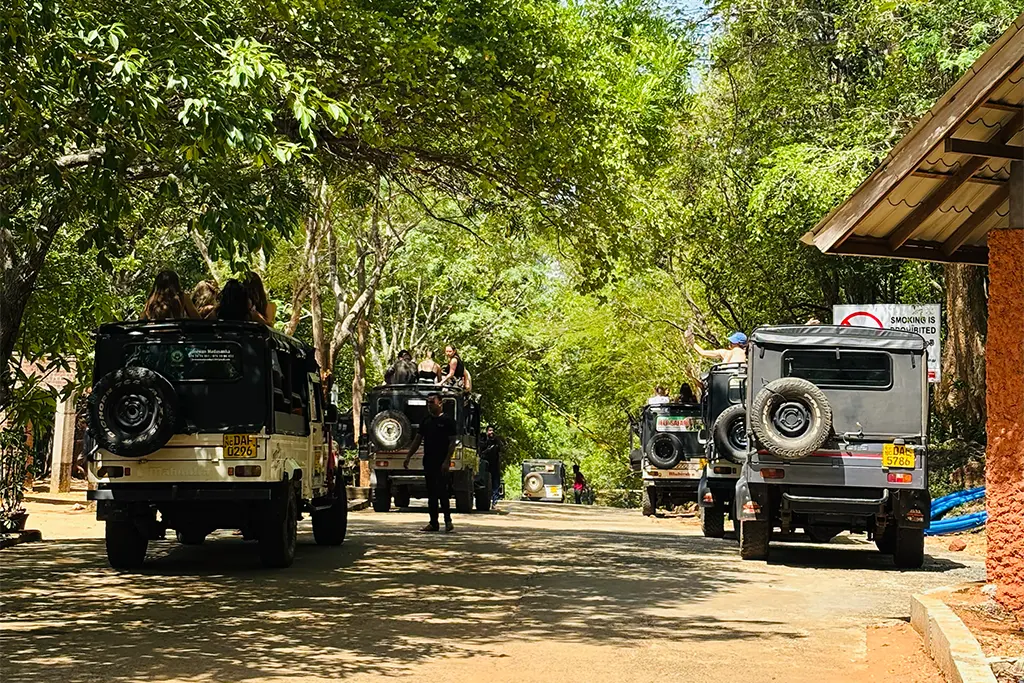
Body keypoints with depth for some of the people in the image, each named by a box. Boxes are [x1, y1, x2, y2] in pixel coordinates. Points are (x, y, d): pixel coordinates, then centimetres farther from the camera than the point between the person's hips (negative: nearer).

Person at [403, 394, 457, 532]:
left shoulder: (447, 421, -3)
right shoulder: (425, 421, 15)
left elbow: (452, 442, -8)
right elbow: (417, 440, 19)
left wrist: (447, 461, -17)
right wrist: (408, 457, 11)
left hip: (441, 463, -6)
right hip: (428, 462, 6)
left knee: (442, 492, -10)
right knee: (431, 493, 7)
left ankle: (448, 520, -3)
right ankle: (433, 523, 11)